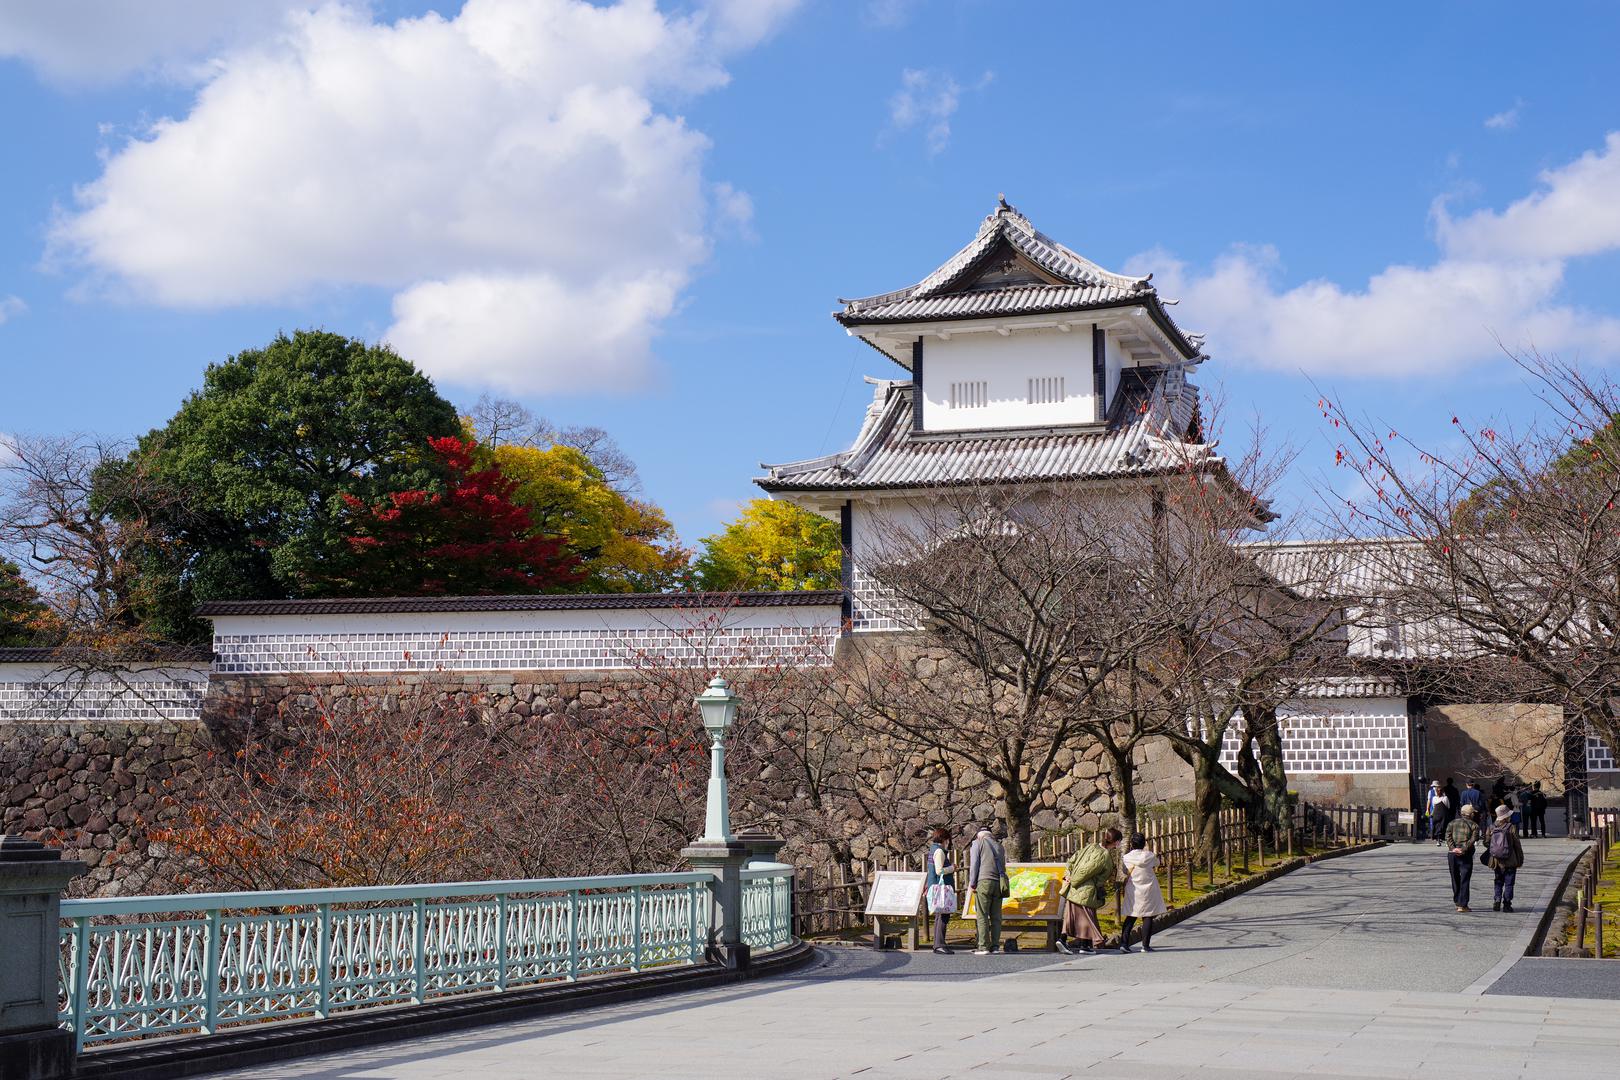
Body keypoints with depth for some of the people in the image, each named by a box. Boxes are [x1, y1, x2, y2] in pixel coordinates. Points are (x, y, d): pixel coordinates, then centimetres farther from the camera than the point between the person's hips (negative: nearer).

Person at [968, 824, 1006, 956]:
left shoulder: (978, 843, 4)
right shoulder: (999, 846, 20)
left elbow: (974, 864, -2)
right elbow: (1003, 866, 19)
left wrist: (972, 884, 2)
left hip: (984, 882, -5)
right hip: (998, 882, 5)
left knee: (982, 916, -5)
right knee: (996, 916, 6)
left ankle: (984, 946, -11)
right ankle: (994, 946, 3)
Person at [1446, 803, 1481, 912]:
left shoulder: (1452, 823, 12)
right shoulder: (1474, 826, 2)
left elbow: (1448, 836, -2)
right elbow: (1473, 839, -13)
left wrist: (1453, 848, -10)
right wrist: (1464, 849, -16)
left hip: (1452, 854, 3)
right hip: (1466, 855, -3)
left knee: (1455, 879, 17)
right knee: (1464, 880, -1)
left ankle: (1457, 902, 25)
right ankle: (1462, 905, -6)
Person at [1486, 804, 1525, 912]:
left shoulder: (1491, 828, -2)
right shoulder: (1512, 828, -12)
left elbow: (1486, 843, 1)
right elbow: (1517, 845, -8)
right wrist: (1520, 859, 3)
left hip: (1496, 861, 3)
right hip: (1510, 862, -3)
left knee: (1498, 883, 15)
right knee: (1508, 883, 6)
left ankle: (1497, 902, 3)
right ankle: (1506, 904, 4)